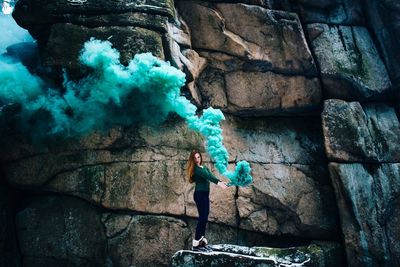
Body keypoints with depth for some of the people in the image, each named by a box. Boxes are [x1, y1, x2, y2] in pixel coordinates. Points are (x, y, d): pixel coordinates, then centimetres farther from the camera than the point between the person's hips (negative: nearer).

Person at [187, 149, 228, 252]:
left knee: (204, 217, 7)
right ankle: (196, 243, -10)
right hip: (199, 194, -8)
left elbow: (211, 176, 1)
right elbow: (206, 176, -22)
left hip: (205, 194, 8)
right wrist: (218, 183, -33)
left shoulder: (205, 168, 16)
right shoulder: (195, 169, -9)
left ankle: (201, 240, 11)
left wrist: (220, 182, -16)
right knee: (202, 217, -12)